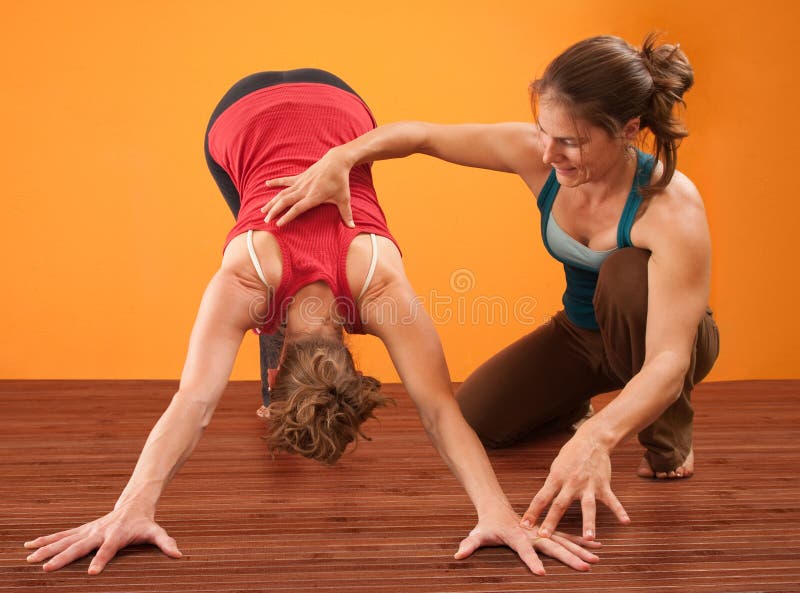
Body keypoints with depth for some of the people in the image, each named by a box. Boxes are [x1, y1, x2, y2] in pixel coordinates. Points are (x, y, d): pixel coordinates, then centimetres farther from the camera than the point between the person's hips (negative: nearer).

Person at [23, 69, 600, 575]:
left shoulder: (379, 283, -37)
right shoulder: (245, 279, -39)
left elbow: (440, 409, -41)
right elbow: (192, 403, -46)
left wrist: (500, 513, -50)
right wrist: (131, 509, -57)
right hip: (242, 115, 0)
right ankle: (278, 403, 29)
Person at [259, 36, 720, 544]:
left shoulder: (673, 208, -37)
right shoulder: (536, 156, -24)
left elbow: (669, 360, -46)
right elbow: (420, 135, -13)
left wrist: (598, 440, -63)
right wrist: (340, 159, -32)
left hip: (651, 339, -5)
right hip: (580, 333, 5)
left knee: (627, 271, -37)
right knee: (474, 418, -11)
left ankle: (670, 432, -12)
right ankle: (572, 403, 22)